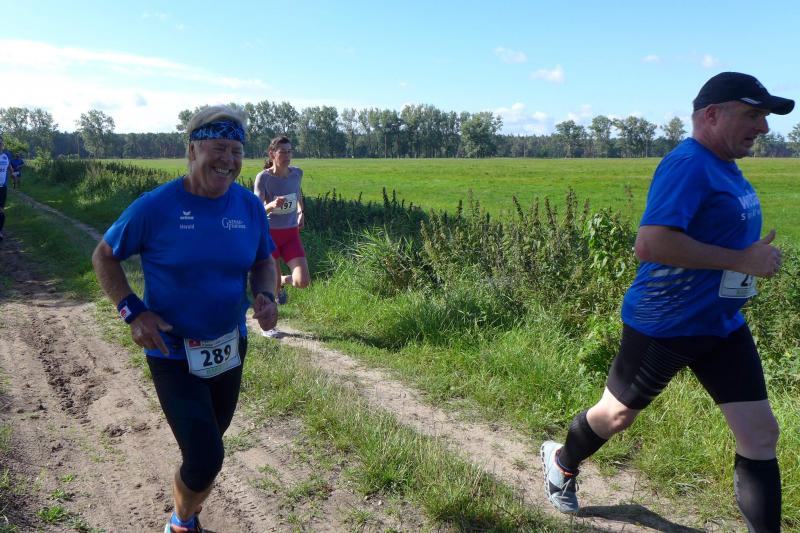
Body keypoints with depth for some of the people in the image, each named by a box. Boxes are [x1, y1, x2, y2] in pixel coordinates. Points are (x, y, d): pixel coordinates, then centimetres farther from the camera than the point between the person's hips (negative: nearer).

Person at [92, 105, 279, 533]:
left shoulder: (250, 206, -7)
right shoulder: (155, 207, -18)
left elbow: (263, 262, 7)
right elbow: (103, 256, -5)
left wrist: (265, 296, -15)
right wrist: (132, 312, -19)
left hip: (229, 348, 5)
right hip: (173, 353, -4)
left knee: (207, 444, 23)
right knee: (205, 459, -10)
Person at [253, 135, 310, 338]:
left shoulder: (297, 173, 0)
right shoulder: (263, 177, -13)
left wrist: (301, 212, 8)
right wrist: (272, 205, -38)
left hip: (291, 233, 3)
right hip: (269, 233, -3)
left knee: (303, 282, -10)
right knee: (272, 287, 2)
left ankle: (283, 281, 26)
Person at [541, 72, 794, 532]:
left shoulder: (724, 167, 8)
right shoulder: (688, 164, -21)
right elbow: (650, 244, -34)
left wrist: (750, 255, 8)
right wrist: (743, 260, -27)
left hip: (723, 325, 8)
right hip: (664, 325, -8)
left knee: (761, 434, 5)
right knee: (618, 415, 14)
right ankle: (562, 463, 43)